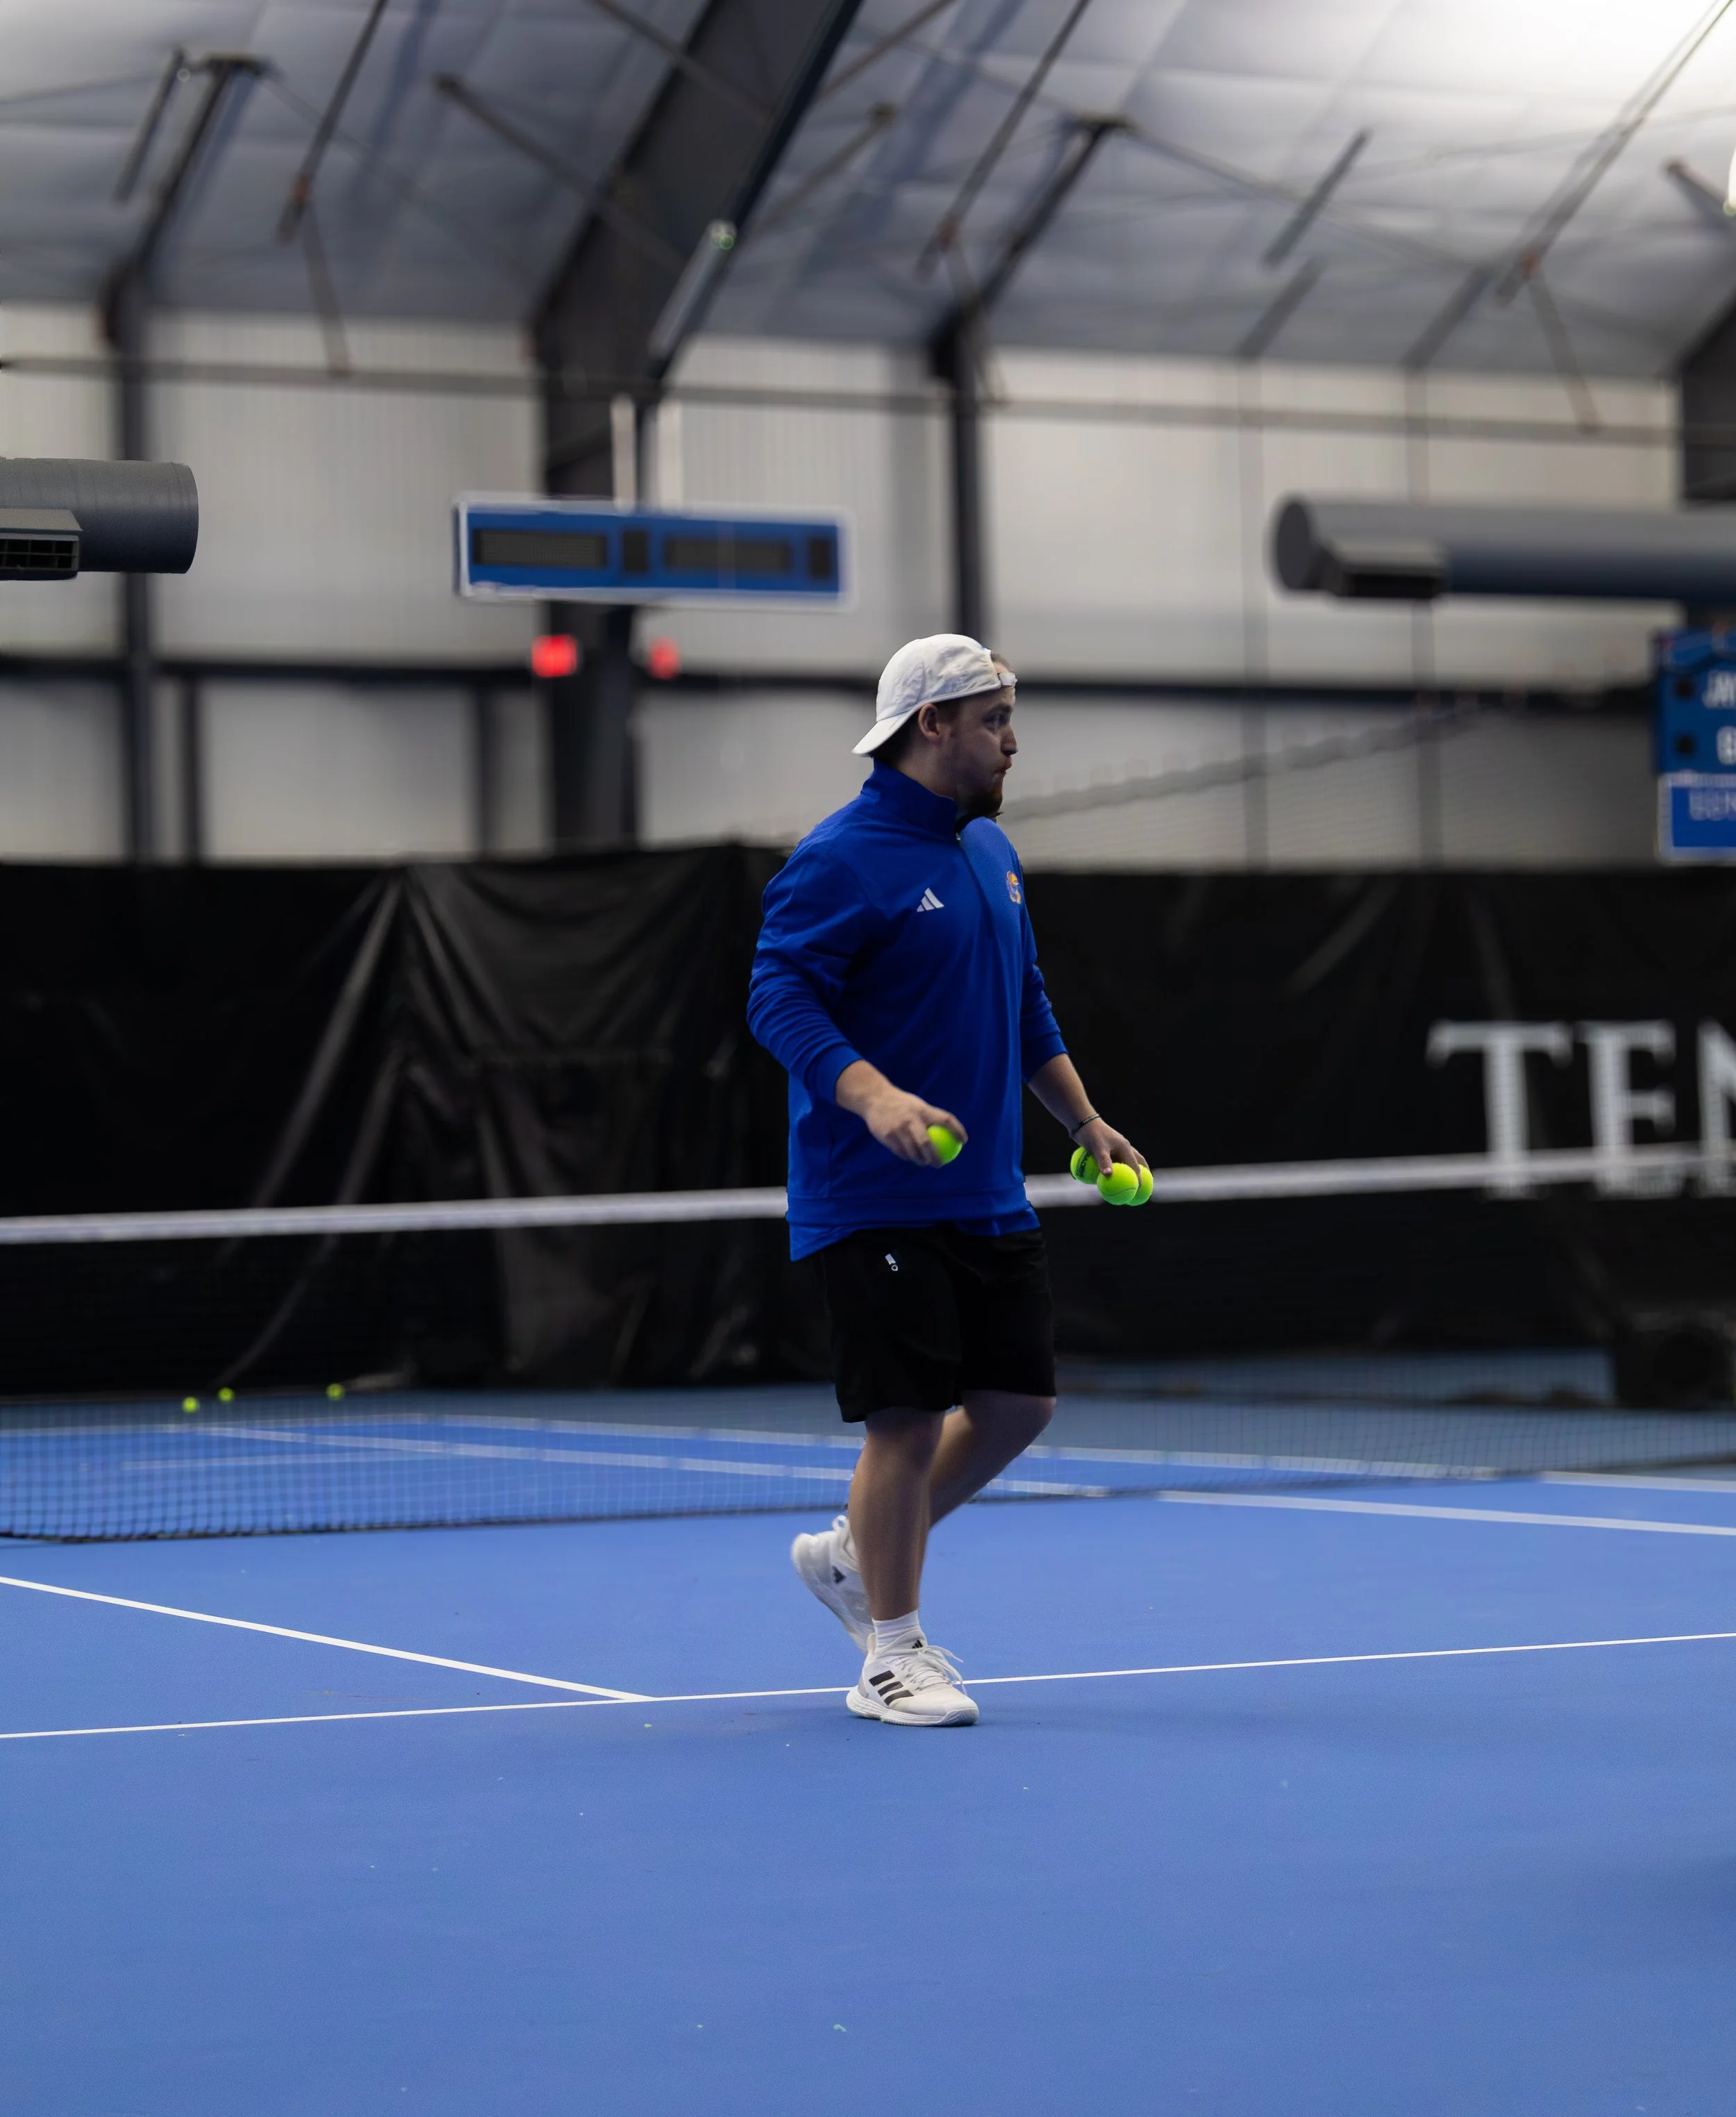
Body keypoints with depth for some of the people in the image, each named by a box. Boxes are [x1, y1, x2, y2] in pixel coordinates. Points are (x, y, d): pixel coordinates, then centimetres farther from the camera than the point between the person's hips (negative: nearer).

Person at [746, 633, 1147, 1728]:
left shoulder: (992, 851, 15)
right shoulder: (841, 858, -12)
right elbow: (779, 995, -20)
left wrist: (1086, 1120, 21)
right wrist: (874, 1096, -33)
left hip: (990, 1199, 9)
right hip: (877, 1201, -9)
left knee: (1020, 1401, 9)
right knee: (910, 1417, -7)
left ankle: (855, 1557, 28)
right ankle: (892, 1653, 6)